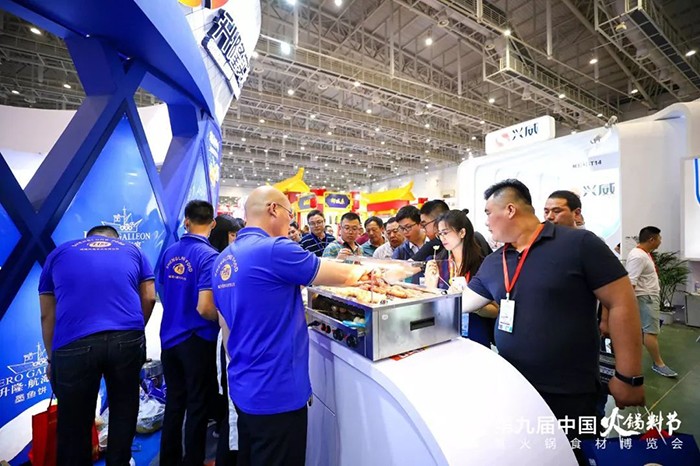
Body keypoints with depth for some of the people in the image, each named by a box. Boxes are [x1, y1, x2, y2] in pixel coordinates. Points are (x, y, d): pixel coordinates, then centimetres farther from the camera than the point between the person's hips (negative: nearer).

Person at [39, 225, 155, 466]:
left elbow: (47, 314, 20)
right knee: (123, 413, 20)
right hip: (127, 341, 0)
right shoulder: (133, 250, 19)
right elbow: (149, 298, 12)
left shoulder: (58, 253, 22)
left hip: (73, 345, 0)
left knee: (74, 423, 18)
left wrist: (51, 358, 27)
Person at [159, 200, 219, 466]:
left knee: (174, 402, 21)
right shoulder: (209, 256, -20)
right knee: (198, 405, 11)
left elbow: (162, 295, 12)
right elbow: (205, 308, -25)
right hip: (197, 340, -6)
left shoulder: (169, 253, 1)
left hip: (169, 337, 7)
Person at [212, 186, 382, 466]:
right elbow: (343, 276, -15)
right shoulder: (275, 250, -22)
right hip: (276, 391, -8)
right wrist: (362, 270, 6)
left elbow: (225, 326, 13)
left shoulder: (223, 259, 5)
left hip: (243, 388, 9)